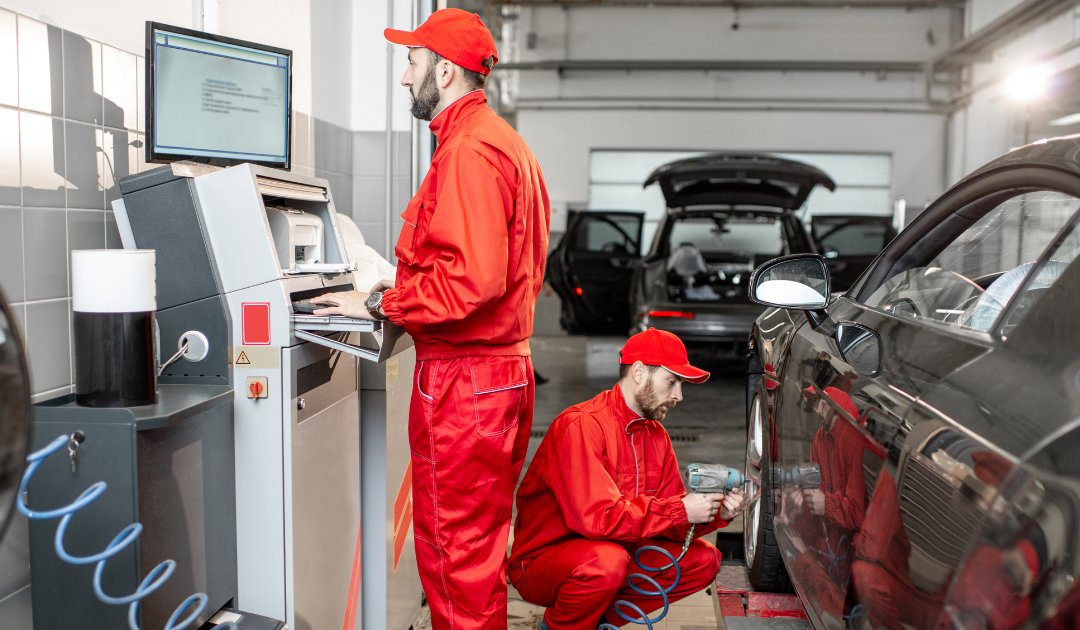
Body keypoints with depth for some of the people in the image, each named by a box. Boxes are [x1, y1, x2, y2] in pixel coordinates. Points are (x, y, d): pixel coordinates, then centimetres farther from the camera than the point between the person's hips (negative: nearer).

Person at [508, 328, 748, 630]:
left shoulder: (657, 435, 6)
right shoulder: (581, 425, -21)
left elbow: (667, 520, 6)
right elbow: (594, 517, -30)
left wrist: (717, 513, -14)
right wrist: (680, 511, -25)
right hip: (542, 564, -8)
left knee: (703, 559, -2)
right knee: (608, 561, -37)